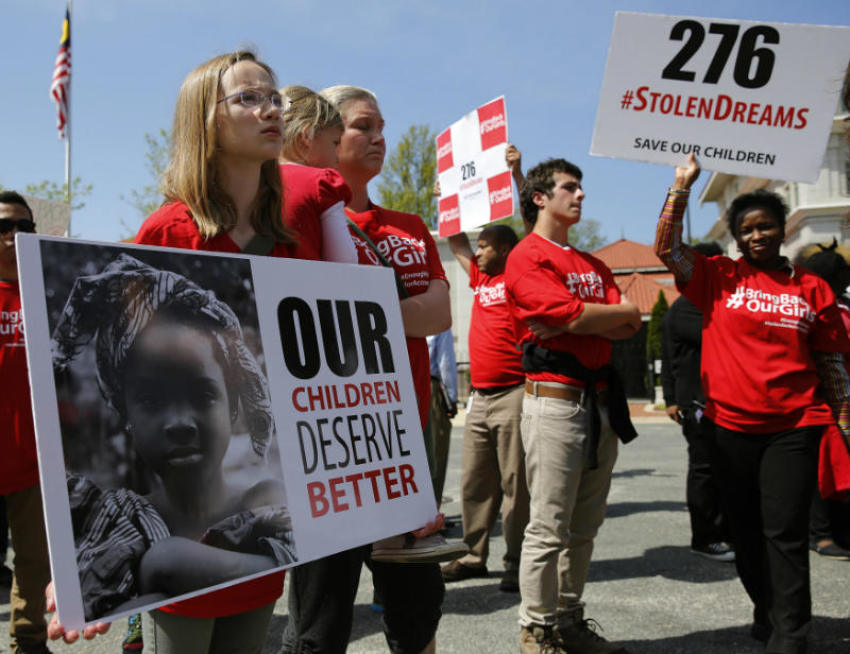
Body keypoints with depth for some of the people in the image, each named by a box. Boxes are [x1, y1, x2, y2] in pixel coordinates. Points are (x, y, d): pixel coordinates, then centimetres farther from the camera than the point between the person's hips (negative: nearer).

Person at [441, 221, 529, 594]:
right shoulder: (481, 278, 19)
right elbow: (456, 243, 28)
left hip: (513, 393, -8)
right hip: (480, 396, 8)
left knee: (515, 482, -2)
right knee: (474, 481, 10)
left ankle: (516, 563, 5)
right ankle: (475, 556, 19)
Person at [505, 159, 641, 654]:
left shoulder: (594, 265, 21)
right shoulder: (527, 257, -3)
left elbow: (628, 329, 8)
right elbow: (573, 317, -16)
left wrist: (581, 319, -10)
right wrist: (624, 310, 2)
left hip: (602, 401, 8)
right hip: (556, 399, -8)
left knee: (584, 527, 12)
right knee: (550, 528, -3)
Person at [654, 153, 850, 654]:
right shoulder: (719, 278, 4)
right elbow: (668, 247, -7)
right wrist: (683, 185, -10)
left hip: (794, 426, -1)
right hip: (730, 424, 1)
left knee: (785, 531, -4)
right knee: (746, 528, 12)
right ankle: (766, 610, 30)